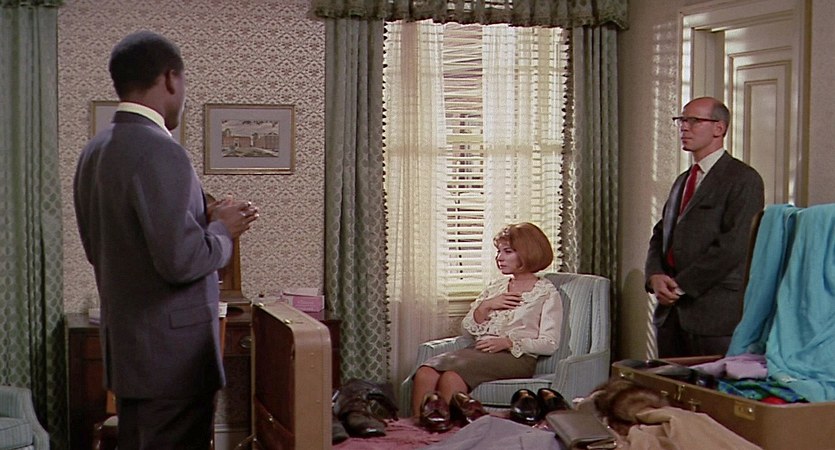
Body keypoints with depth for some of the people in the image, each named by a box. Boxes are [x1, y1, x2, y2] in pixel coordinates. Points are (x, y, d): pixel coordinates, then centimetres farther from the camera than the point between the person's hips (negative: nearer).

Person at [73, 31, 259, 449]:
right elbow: (180, 260, -25)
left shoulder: (95, 151, 8)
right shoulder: (158, 151, -20)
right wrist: (221, 230, -5)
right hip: (172, 352, -9)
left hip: (126, 347, 9)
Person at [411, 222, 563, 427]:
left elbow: (549, 344, -3)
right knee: (425, 373, -28)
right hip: (479, 349, 6)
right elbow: (468, 328, 20)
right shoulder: (496, 287, 25)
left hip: (516, 356, -5)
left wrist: (508, 342, -15)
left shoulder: (547, 293, 8)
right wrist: (486, 305, 2)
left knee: (451, 377, -35)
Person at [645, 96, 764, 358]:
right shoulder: (682, 181, 21)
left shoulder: (743, 179, -6)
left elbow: (733, 246, -16)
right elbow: (660, 236, 18)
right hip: (670, 312, 7)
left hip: (716, 315, -7)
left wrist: (681, 285, -14)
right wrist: (655, 276, -2)